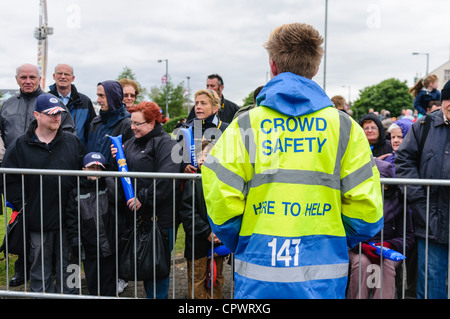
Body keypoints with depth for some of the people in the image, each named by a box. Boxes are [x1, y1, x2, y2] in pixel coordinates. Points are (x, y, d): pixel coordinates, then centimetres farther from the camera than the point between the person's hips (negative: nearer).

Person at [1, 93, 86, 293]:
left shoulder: (73, 142, 3)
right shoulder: (20, 146, 0)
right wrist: (20, 205, -6)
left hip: (68, 218, 1)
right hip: (37, 220, -1)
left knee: (67, 267, 14)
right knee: (40, 269, 12)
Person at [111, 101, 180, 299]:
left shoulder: (165, 144, -9)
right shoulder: (130, 143, 16)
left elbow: (166, 178, -22)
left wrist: (143, 198, -20)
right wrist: (117, 158, 2)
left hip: (158, 217, -7)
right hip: (134, 215, 7)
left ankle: (157, 295, 16)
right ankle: (149, 293, 29)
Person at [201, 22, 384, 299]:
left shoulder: (244, 125, -4)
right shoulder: (345, 127, -1)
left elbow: (221, 201, -7)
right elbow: (366, 208, -3)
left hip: (257, 278, 0)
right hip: (324, 280, 1)